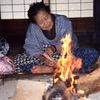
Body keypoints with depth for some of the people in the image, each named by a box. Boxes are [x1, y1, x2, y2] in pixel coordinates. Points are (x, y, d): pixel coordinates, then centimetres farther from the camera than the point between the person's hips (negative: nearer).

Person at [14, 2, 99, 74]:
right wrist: (43, 58, -34)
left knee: (94, 54, -26)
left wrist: (54, 48, -35)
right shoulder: (33, 28, -11)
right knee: (18, 59, -18)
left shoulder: (63, 21, -14)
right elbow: (31, 49, -15)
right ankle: (49, 69, -33)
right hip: (45, 56, 1)